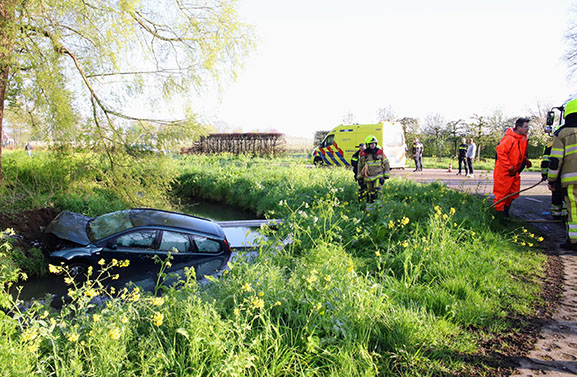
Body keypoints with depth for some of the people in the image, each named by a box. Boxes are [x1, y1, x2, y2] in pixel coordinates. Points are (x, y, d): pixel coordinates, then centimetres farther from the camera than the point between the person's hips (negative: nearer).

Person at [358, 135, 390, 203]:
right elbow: (360, 165, 15)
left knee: (377, 191, -19)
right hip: (368, 177, 2)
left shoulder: (380, 152, -2)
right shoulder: (363, 154, 3)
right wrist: (360, 177, 15)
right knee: (370, 193, 9)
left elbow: (386, 163, 5)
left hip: (378, 176, -2)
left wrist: (386, 174, 0)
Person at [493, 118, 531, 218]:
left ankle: (505, 212, 28)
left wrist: (526, 160, 9)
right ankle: (499, 212, 8)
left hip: (514, 172, 9)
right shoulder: (509, 138, -20)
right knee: (502, 193, -2)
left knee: (513, 193, 14)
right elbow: (500, 152, -24)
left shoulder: (523, 139, 10)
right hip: (503, 172, -9)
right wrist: (509, 167, -22)